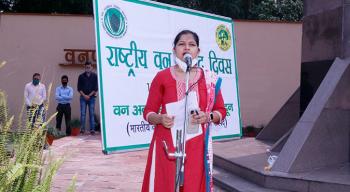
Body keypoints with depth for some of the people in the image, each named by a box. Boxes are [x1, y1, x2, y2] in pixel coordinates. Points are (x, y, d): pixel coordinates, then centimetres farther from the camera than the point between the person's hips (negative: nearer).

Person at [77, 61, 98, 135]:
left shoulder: (95, 76, 4)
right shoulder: (81, 76, 5)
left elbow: (96, 88, 1)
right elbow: (79, 88, 3)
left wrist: (89, 95, -7)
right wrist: (84, 95, -9)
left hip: (91, 97, 0)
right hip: (83, 97, 0)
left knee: (91, 114, 1)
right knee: (82, 113, -5)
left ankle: (92, 129, 2)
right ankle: (82, 129, -5)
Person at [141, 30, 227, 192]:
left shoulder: (209, 79, 5)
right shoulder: (162, 77, 2)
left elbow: (221, 110, 11)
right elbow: (148, 112, 5)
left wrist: (208, 117, -9)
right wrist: (160, 119, -16)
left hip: (196, 146, 1)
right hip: (167, 144, -1)